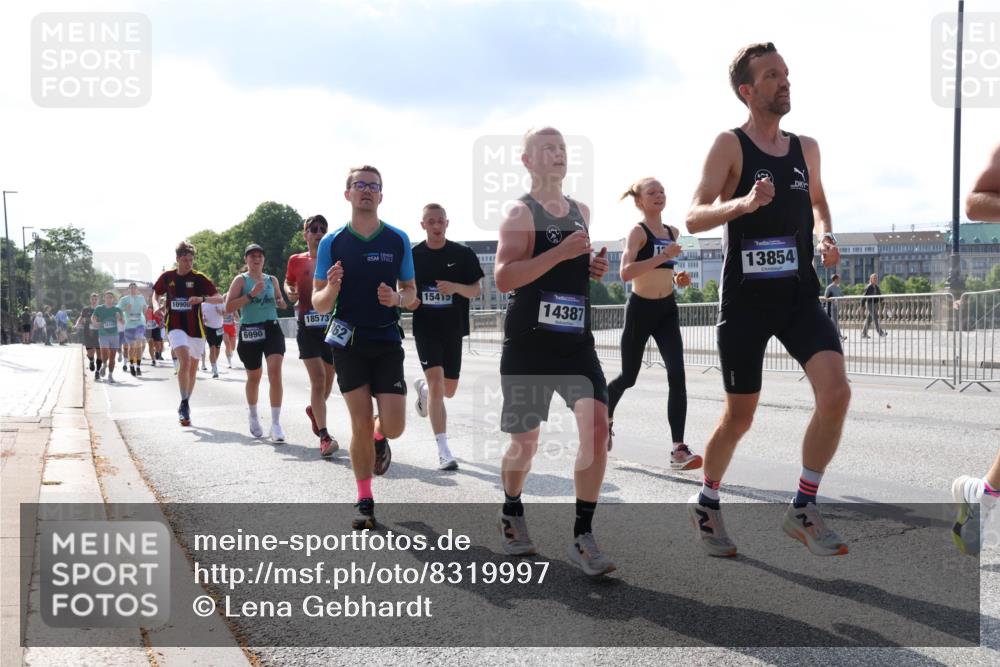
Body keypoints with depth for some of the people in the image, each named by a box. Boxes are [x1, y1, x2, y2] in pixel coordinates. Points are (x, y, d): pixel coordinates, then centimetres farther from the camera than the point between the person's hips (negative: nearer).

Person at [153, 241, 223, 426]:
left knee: (193, 368, 12)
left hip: (196, 328, 1)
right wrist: (157, 305, -1)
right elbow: (156, 293, 20)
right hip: (175, 326, -1)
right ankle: (184, 404, -15)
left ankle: (185, 406, 29)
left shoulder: (199, 278, -4)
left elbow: (219, 298, -9)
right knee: (184, 361, -23)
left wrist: (202, 298, -27)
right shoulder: (167, 277, 2)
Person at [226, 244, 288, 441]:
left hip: (272, 329, 2)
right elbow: (228, 307, -10)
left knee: (275, 373, -16)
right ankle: (253, 416, 39)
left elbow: (280, 301, 25)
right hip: (250, 331, -1)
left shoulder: (272, 280, 10)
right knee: (254, 377, 14)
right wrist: (251, 294, -19)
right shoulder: (241, 280, -1)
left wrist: (281, 302, 1)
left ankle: (276, 423, -14)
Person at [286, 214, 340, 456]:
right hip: (307, 326, -2)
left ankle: (314, 410, 47)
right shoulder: (296, 260, 4)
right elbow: (289, 283, 18)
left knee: (327, 379, 14)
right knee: (318, 379, -14)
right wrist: (290, 292, -4)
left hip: (332, 325, 2)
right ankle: (324, 436, -15)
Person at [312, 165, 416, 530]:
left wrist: (397, 298, -12)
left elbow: (411, 290, 11)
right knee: (360, 424, -1)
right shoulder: (332, 242, 0)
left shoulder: (398, 240, 3)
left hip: (387, 341, 1)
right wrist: (330, 288, -20)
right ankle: (365, 502, 14)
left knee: (393, 426, -8)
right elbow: (318, 304, 3)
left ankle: (379, 437, 31)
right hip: (348, 341, -1)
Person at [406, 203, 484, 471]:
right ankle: (443, 451, -15)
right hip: (425, 328, -2)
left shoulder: (463, 254, -1)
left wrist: (456, 287, -21)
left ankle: (422, 387, 49)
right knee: (436, 383, -16)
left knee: (448, 390, 12)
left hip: (454, 329, 2)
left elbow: (477, 290, -1)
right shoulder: (413, 255, 1)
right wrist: (408, 301, -10)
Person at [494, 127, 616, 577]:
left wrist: (592, 269, 8)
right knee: (525, 441, 7)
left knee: (596, 426, -14)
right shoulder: (521, 213, -7)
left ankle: (582, 536, -6)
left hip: (576, 342, 5)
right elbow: (503, 278, -19)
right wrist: (559, 253, -25)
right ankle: (512, 514, 35)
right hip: (528, 344, -4)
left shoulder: (581, 212, 13)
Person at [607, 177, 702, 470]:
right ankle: (606, 416, 42)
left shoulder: (673, 232, 10)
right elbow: (626, 273, -27)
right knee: (628, 377, 9)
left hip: (667, 309, 5)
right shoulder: (638, 231, -11)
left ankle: (679, 449, -15)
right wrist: (663, 256, -30)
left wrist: (678, 278, 9)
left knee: (677, 375, -12)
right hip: (641, 309, -5)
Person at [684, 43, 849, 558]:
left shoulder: (807, 148, 10)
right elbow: (694, 218, -16)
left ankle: (803, 510, 0)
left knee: (836, 392, -16)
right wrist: (744, 203, -34)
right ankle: (706, 503, 31)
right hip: (746, 297, -4)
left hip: (799, 293, 4)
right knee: (740, 416, 4)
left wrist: (825, 235, 7)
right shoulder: (730, 145, -7)